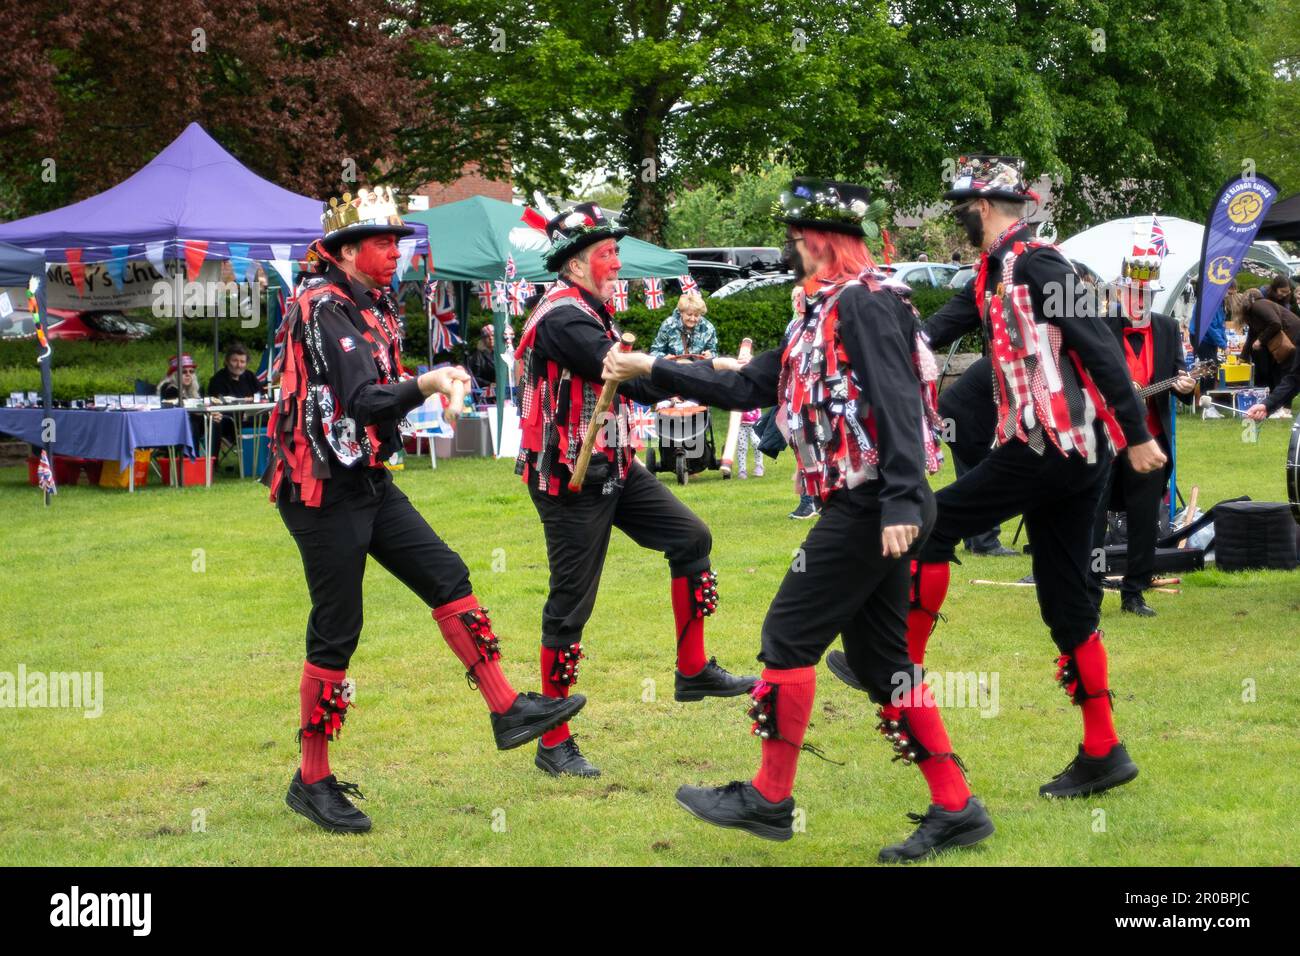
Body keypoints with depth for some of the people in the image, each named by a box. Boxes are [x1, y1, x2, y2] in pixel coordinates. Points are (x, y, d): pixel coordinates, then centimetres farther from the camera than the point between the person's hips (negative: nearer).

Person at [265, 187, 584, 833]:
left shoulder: (373, 307, 12)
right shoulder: (323, 307, -17)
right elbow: (362, 401, -28)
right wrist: (424, 385, -42)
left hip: (369, 482, 9)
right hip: (323, 491, -9)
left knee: (448, 577, 5)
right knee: (335, 633, -4)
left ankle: (506, 712, 11)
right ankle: (312, 783, 5)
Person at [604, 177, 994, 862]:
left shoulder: (864, 302, -12)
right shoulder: (825, 314, 19)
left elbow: (896, 400, -22)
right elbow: (748, 387, 23)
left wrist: (900, 500, -31)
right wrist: (652, 370, 22)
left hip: (874, 506, -10)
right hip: (872, 508, 10)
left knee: (789, 635, -3)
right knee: (878, 655, 10)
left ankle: (769, 799, 6)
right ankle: (954, 810, 11)